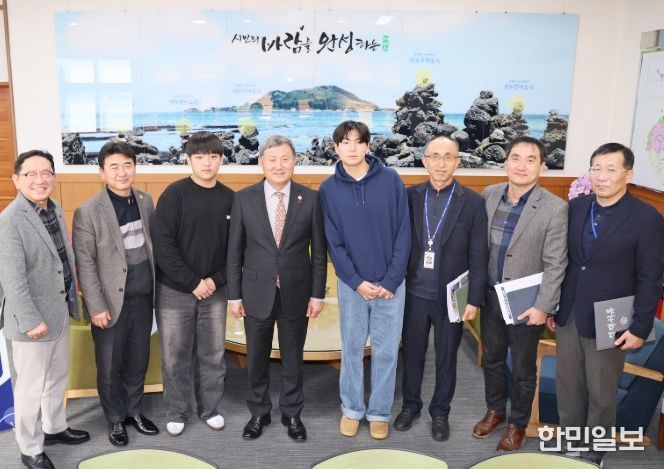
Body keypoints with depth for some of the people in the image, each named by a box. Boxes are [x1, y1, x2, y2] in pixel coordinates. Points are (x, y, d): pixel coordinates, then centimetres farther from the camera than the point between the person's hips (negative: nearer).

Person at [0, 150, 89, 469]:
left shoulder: (55, 209, 4)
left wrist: (72, 299, 14)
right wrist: (31, 321, -22)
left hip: (60, 310, 8)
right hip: (33, 318, -8)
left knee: (58, 376, 23)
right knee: (31, 388, 8)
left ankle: (55, 428, 44)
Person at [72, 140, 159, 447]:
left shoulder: (145, 201, 3)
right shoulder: (88, 212, -12)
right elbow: (85, 264, -12)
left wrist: (156, 288, 7)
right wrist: (97, 307, -13)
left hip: (142, 298, 4)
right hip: (112, 302, -4)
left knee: (138, 360, 17)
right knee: (110, 365, 11)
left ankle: (133, 410, 37)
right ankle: (115, 419, 31)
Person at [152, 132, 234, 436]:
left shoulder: (230, 198, 2)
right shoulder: (175, 194, -9)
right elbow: (163, 245, -14)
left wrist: (216, 280, -8)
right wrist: (193, 282, -15)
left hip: (215, 291, 3)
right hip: (174, 291, -2)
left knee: (212, 354, 13)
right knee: (176, 356, 9)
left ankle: (211, 408, 30)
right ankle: (177, 412, 27)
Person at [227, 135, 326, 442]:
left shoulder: (310, 199, -4)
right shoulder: (244, 198, -3)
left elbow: (319, 251, -1)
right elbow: (235, 251, 0)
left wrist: (318, 293, -2)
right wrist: (234, 295, -1)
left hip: (296, 293, 0)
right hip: (257, 293, 1)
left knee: (292, 358, 14)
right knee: (256, 358, 14)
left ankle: (292, 414, 33)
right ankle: (259, 413, 35)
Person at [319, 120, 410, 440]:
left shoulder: (391, 180, -4)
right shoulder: (329, 189, -1)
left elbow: (403, 234, -4)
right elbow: (333, 242, -2)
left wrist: (391, 281, -9)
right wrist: (356, 281, -10)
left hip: (390, 283, 0)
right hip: (351, 284, 1)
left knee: (386, 351, 8)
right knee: (352, 349, 11)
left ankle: (380, 412, 24)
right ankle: (352, 408, 28)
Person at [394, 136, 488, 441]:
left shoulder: (473, 202, -7)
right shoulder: (410, 196, -1)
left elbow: (478, 256, -5)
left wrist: (474, 299, -7)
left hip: (451, 296, -1)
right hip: (414, 293, 2)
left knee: (446, 357, 14)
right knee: (412, 353, 16)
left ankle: (440, 412, 33)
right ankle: (410, 405, 37)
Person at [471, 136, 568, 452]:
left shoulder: (555, 208, -16)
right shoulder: (490, 194, -2)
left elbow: (555, 264, -14)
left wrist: (543, 307, -15)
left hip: (526, 304, -4)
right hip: (490, 298, 4)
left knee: (523, 370, 14)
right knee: (492, 360, 21)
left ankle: (518, 423, 36)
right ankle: (495, 410, 43)